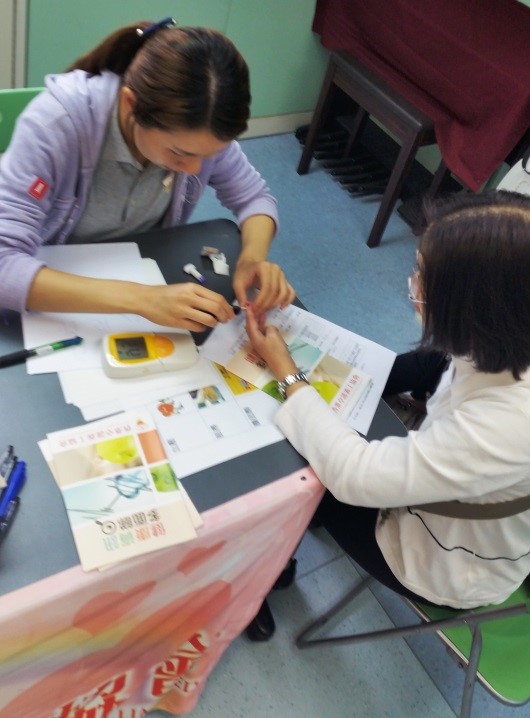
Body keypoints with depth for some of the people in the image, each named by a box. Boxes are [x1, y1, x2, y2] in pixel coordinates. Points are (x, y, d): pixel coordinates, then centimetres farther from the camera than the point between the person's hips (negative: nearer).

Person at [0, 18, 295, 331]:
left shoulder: (197, 127, -18)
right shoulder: (57, 121, -29)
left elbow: (254, 196, -5)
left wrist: (254, 257, -25)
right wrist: (140, 298, -44)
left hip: (145, 273, 2)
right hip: (55, 287, -1)